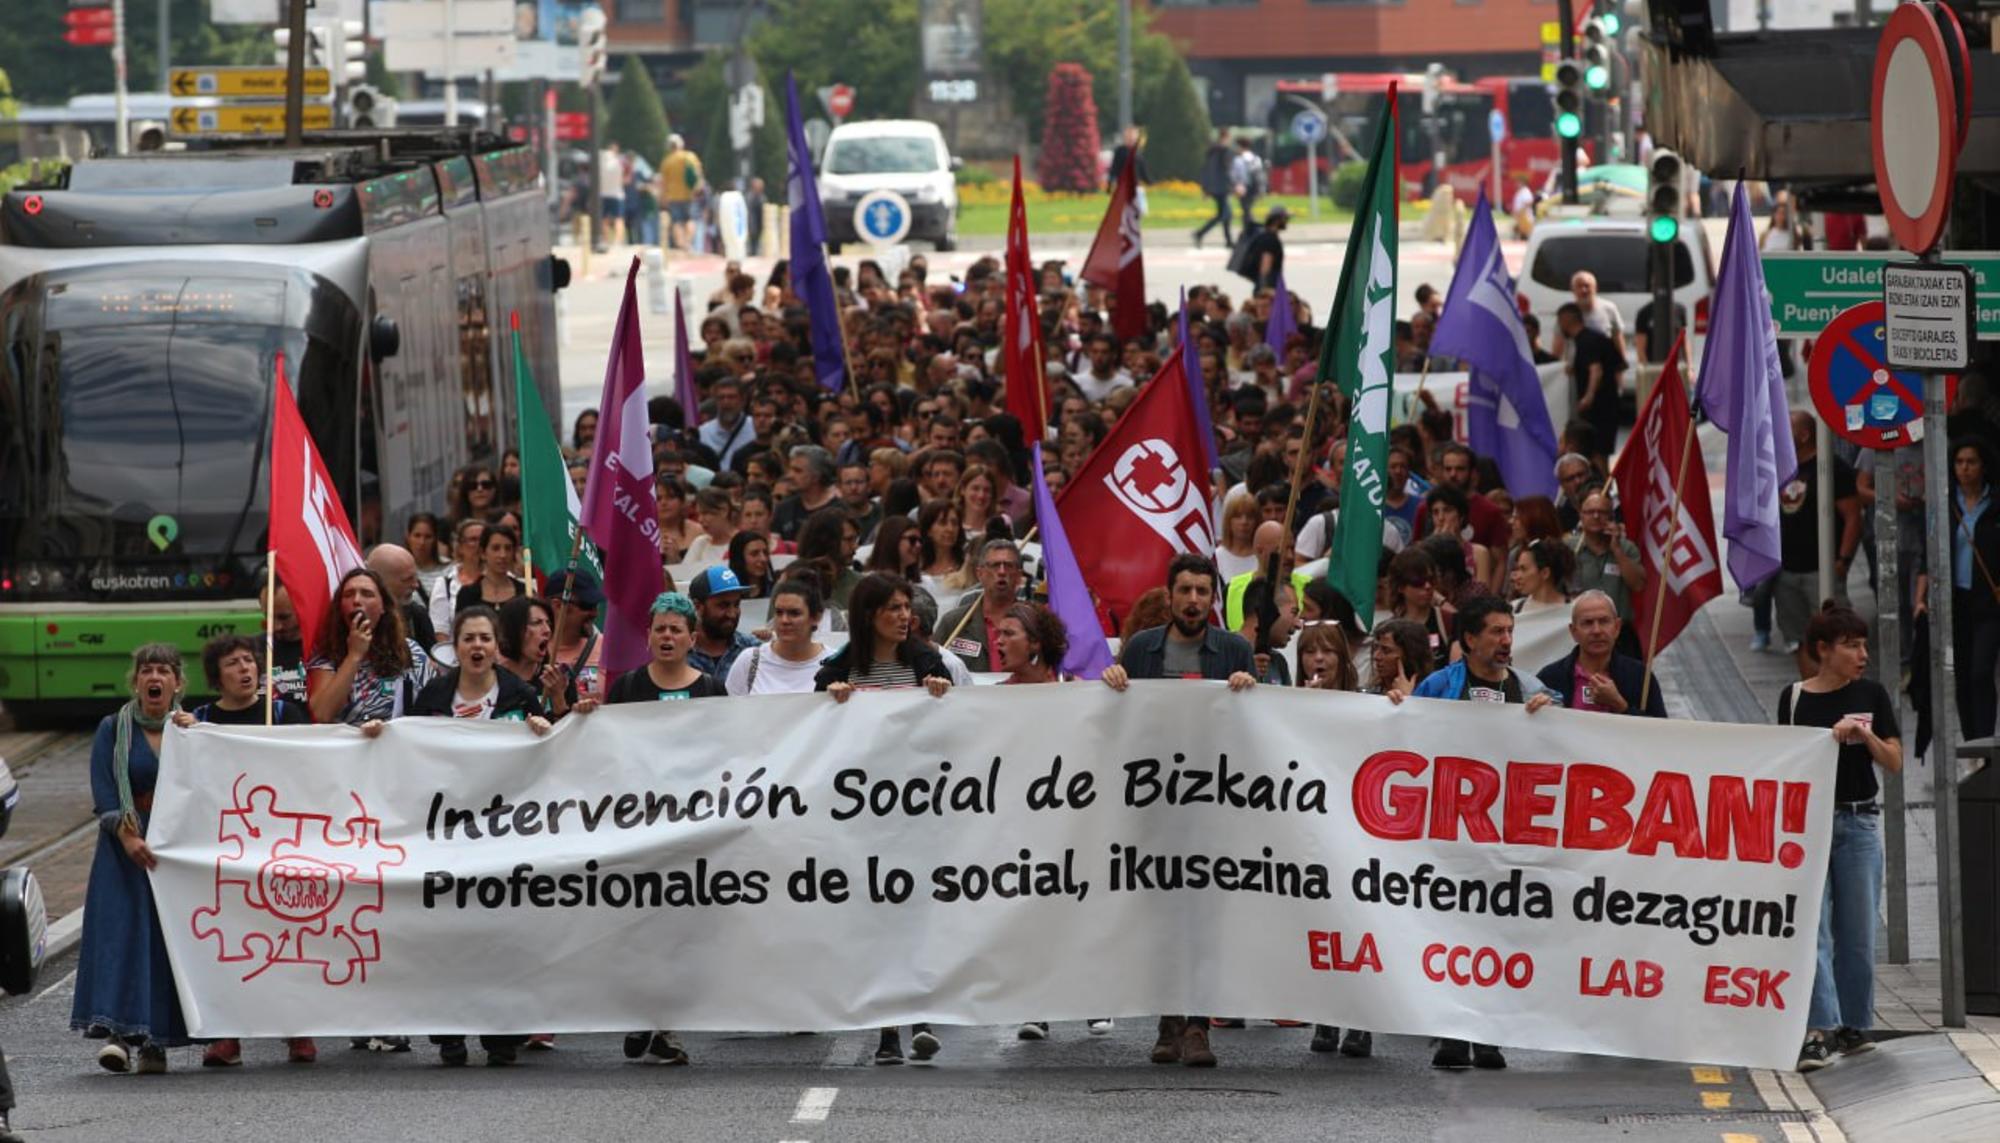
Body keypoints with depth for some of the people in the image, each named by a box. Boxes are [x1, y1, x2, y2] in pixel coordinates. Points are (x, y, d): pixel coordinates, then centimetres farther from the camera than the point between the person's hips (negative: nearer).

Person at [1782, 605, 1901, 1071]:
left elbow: (1895, 763, 0)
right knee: (1812, 928, -9)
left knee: (1856, 930, 5)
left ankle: (1855, 1024, 18)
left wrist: (1863, 734, -16)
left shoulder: (1871, 695, 2)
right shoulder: (1794, 699, 2)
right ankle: (1820, 1031, -15)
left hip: (1858, 822, 1)